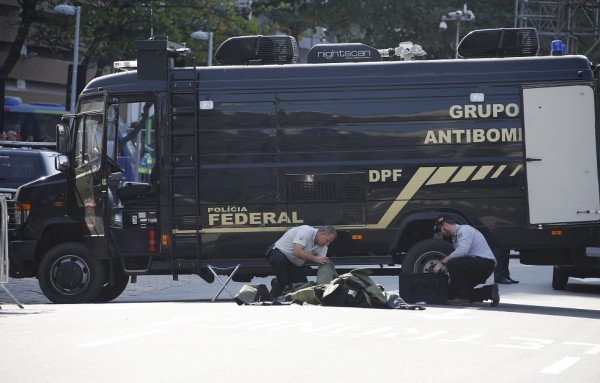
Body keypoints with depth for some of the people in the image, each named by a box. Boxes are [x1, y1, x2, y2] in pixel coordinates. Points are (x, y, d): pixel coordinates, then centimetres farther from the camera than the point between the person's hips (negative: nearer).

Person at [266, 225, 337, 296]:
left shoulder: (323, 247, -4)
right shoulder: (306, 231, -28)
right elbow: (297, 252, -37)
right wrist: (315, 259, -37)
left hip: (295, 265, 7)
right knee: (279, 259, -42)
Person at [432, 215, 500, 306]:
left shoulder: (464, 230, -12)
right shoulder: (455, 236, 20)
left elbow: (462, 251, -27)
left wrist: (442, 262, -22)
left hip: (485, 262, -10)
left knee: (453, 264, -29)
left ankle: (462, 298, -20)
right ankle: (489, 292, 7)